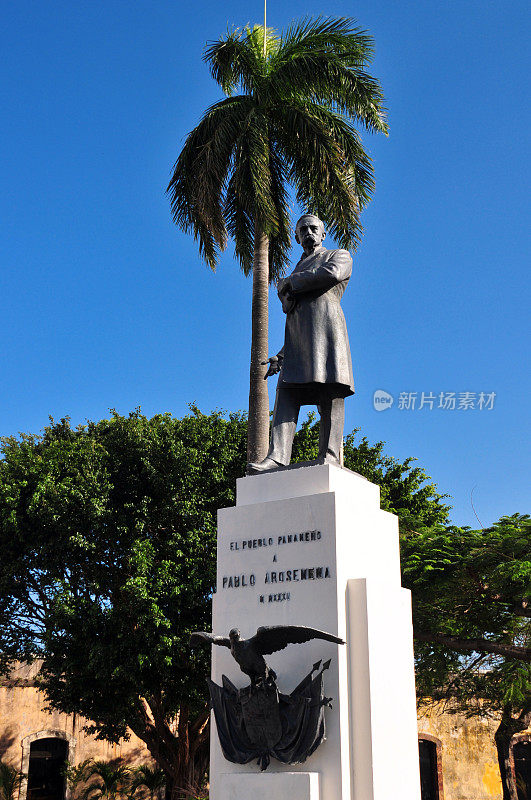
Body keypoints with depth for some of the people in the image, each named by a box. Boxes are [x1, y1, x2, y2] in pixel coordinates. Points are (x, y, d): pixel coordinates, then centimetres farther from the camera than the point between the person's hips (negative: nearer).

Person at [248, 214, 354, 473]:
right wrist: (281, 355, 19)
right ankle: (278, 455, -22)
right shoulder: (298, 270, 37)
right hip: (296, 336, 6)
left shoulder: (339, 256, 18)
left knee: (330, 393, -15)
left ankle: (330, 456, -22)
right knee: (286, 393, -11)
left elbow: (331, 274, -8)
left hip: (326, 323, -6)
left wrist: (289, 283, 3)